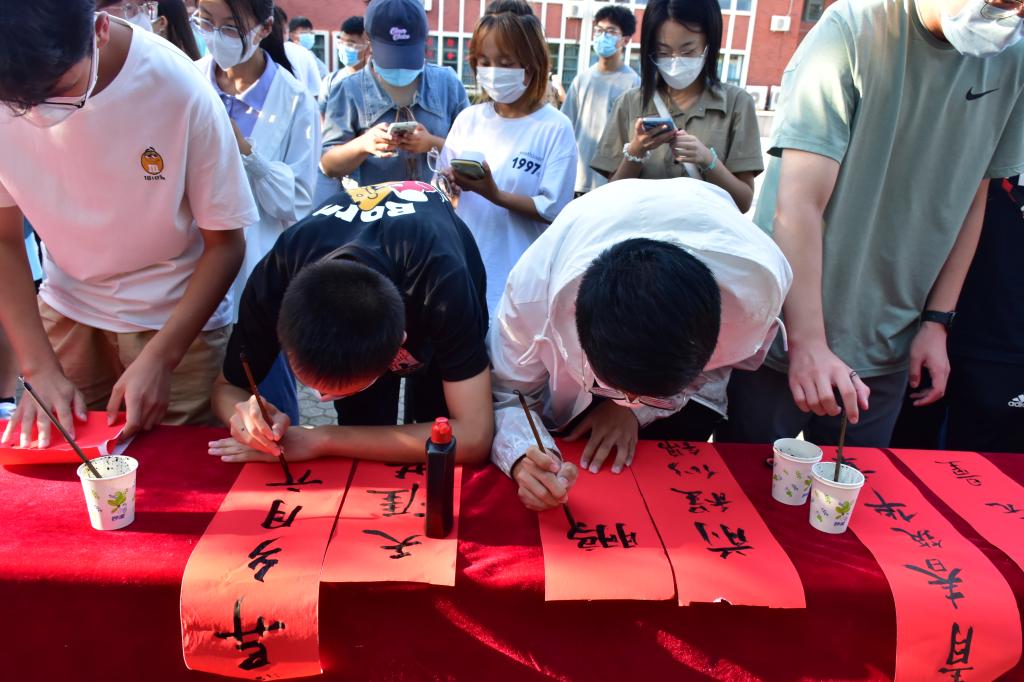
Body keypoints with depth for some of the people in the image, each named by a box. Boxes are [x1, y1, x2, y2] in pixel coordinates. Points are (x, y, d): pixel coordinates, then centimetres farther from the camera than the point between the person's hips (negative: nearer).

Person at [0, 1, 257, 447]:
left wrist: (160, 357, -19)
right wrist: (39, 368, -12)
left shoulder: (178, 88, -25)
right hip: (66, 312, 3)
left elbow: (225, 242, -15)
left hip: (178, 316, -2)